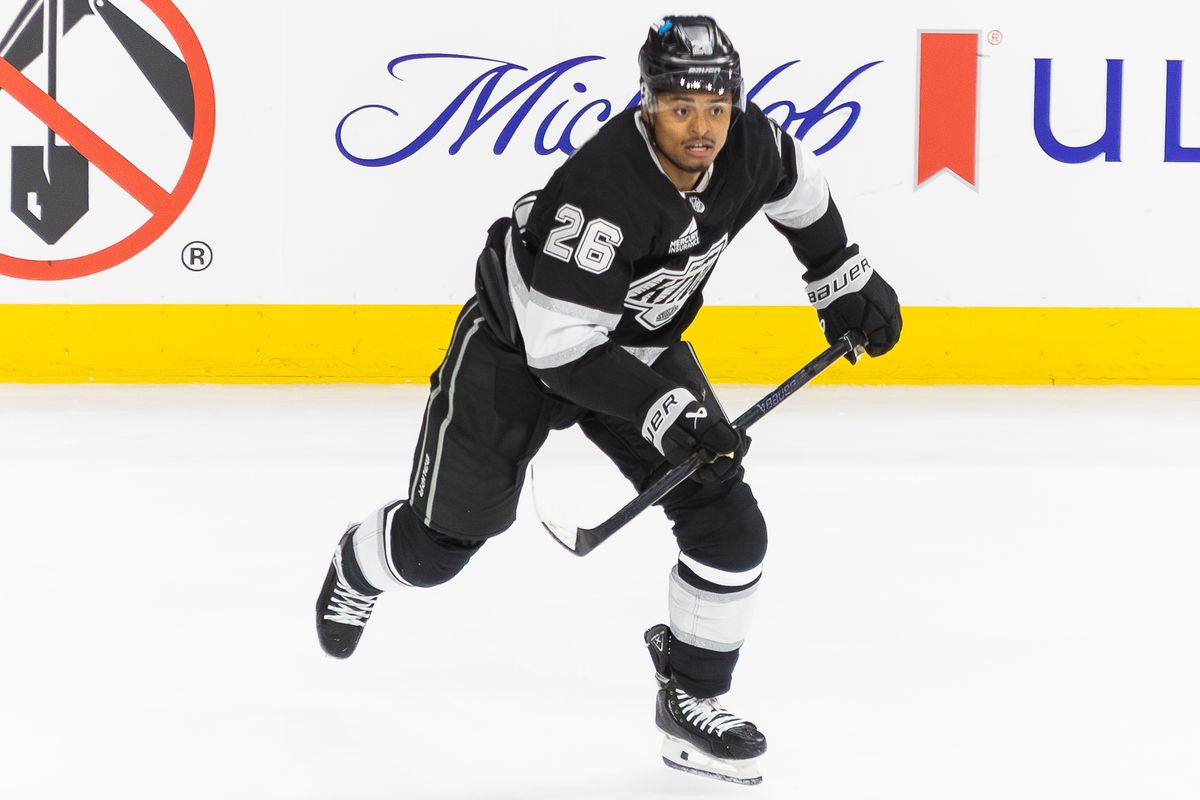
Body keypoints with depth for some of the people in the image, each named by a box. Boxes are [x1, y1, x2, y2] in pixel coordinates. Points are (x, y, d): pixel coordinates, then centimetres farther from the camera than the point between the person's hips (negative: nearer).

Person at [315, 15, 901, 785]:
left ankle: (692, 699, 11)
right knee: (443, 542, 10)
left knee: (728, 527, -8)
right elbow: (559, 345, -36)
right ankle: (360, 565, 46)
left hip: (644, 344, 5)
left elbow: (797, 187, 7)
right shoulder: (601, 190, -40)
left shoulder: (748, 144, -20)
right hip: (516, 348, -5)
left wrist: (845, 278, 10)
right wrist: (660, 406, -41)